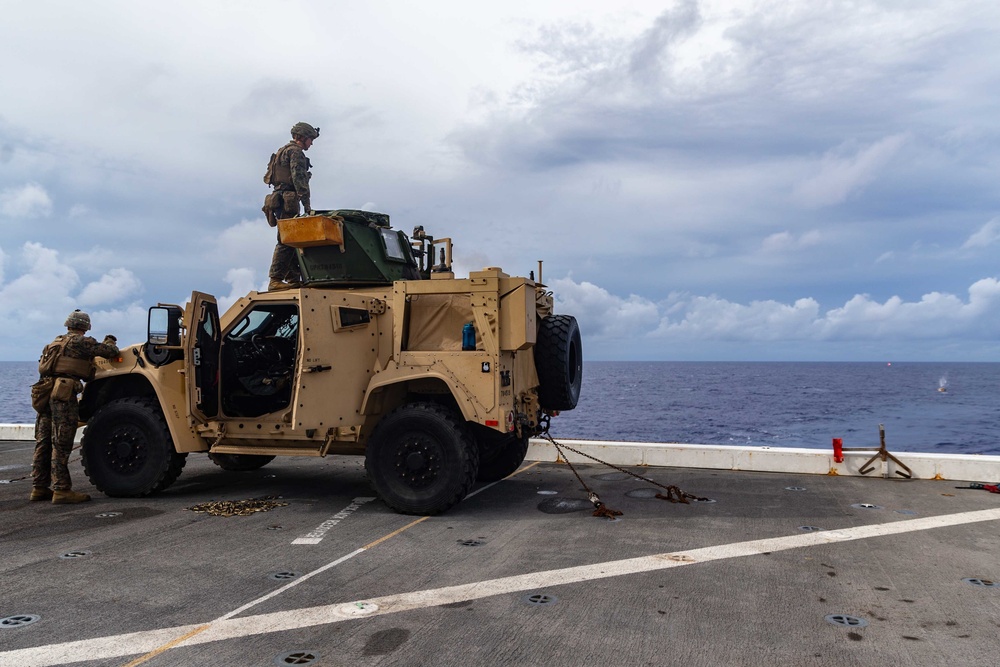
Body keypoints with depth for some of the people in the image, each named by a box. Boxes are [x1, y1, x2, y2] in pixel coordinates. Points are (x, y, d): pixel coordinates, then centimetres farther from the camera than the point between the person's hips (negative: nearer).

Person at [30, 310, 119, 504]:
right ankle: (62, 490, -6)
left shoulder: (55, 343, 23)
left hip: (45, 393, 8)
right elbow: (111, 352, -2)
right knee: (61, 444, -7)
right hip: (64, 395, -8)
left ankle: (39, 487, 19)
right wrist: (110, 342, 20)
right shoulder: (82, 342, -1)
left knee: (43, 443, 12)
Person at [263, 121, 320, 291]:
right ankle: (275, 280, -17)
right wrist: (307, 204, -19)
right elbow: (299, 179, -16)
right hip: (287, 199, -10)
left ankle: (293, 279, 9)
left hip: (278, 199, 10)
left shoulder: (284, 151, 27)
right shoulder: (295, 151, -4)